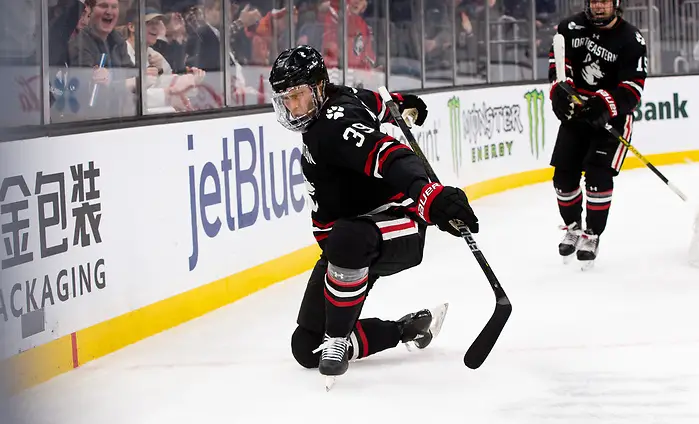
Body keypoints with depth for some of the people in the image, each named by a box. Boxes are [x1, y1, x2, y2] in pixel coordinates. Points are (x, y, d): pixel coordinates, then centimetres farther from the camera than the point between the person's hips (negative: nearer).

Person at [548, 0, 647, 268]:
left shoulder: (631, 40, -13)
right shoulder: (571, 28, -3)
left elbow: (633, 88, -17)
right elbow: (558, 60, 4)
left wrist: (605, 105, -32)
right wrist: (560, 90, -14)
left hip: (611, 117, -4)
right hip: (575, 113, 4)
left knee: (598, 175, -15)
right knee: (564, 175, 3)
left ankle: (592, 235, 0)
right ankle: (573, 226, 27)